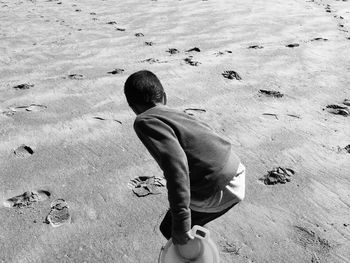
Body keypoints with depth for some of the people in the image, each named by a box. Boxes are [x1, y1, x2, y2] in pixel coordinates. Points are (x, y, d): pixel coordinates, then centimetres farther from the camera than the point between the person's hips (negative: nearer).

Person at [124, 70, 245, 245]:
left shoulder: (144, 121, -10)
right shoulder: (177, 114, 14)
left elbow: (175, 162, -26)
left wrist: (180, 222, -25)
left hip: (217, 191, -8)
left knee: (169, 229, 17)